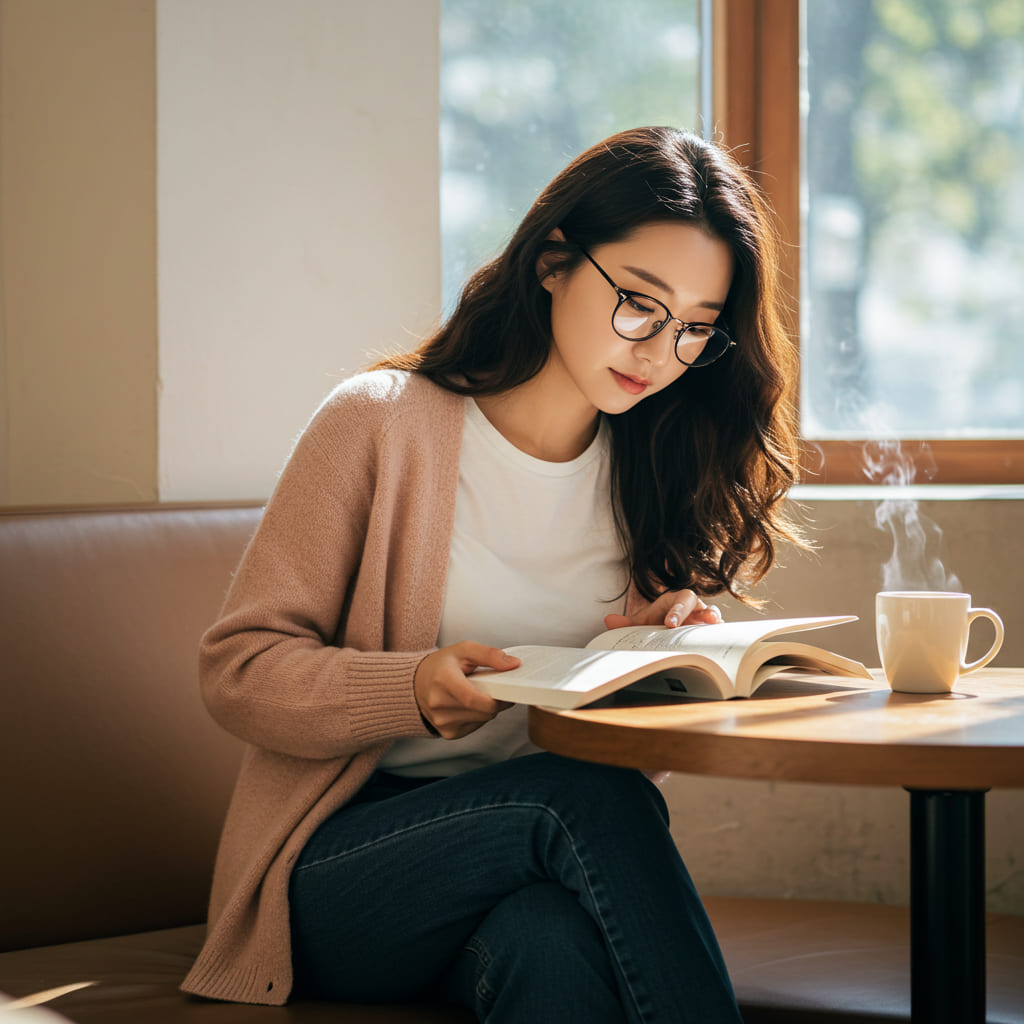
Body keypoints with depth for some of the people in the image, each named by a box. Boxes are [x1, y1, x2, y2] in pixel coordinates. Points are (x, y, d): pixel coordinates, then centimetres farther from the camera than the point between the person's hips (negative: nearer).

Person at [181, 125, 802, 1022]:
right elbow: (238, 669, -5)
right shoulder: (381, 423, -4)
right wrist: (412, 690, -23)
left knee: (555, 941, -37)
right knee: (586, 794, -33)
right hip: (340, 872, -2)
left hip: (545, 867, 3)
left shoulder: (655, 469, 11)